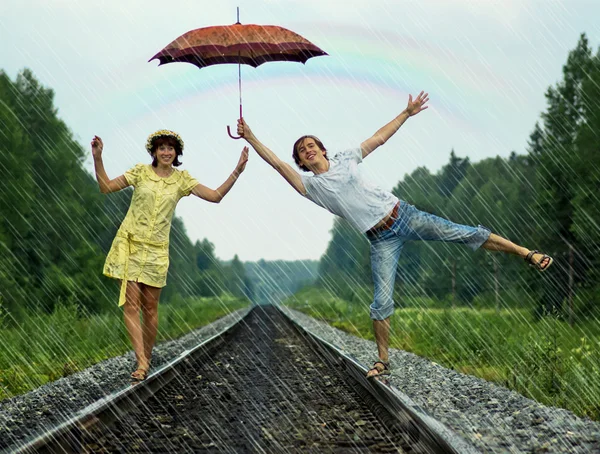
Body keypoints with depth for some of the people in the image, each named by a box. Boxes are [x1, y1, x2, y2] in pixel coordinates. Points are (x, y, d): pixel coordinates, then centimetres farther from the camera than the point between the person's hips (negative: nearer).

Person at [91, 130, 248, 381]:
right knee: (131, 303, -9)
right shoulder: (141, 172, 1)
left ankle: (147, 358, 19)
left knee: (150, 307, 7)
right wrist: (97, 158, -14)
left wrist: (237, 171, -13)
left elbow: (215, 196, -4)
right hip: (130, 244, -1)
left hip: (156, 248, 1)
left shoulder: (182, 179, 5)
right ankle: (141, 362, -12)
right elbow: (106, 187, -1)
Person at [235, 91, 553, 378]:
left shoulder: (345, 160, 7)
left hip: (402, 215, 1)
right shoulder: (310, 186, 0)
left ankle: (526, 253, 9)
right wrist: (250, 137, -15)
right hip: (381, 241, -1)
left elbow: (379, 138, 14)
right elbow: (276, 163, -8)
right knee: (381, 301, -7)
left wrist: (406, 113, 15)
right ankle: (383, 361, 7)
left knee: (464, 234, -1)